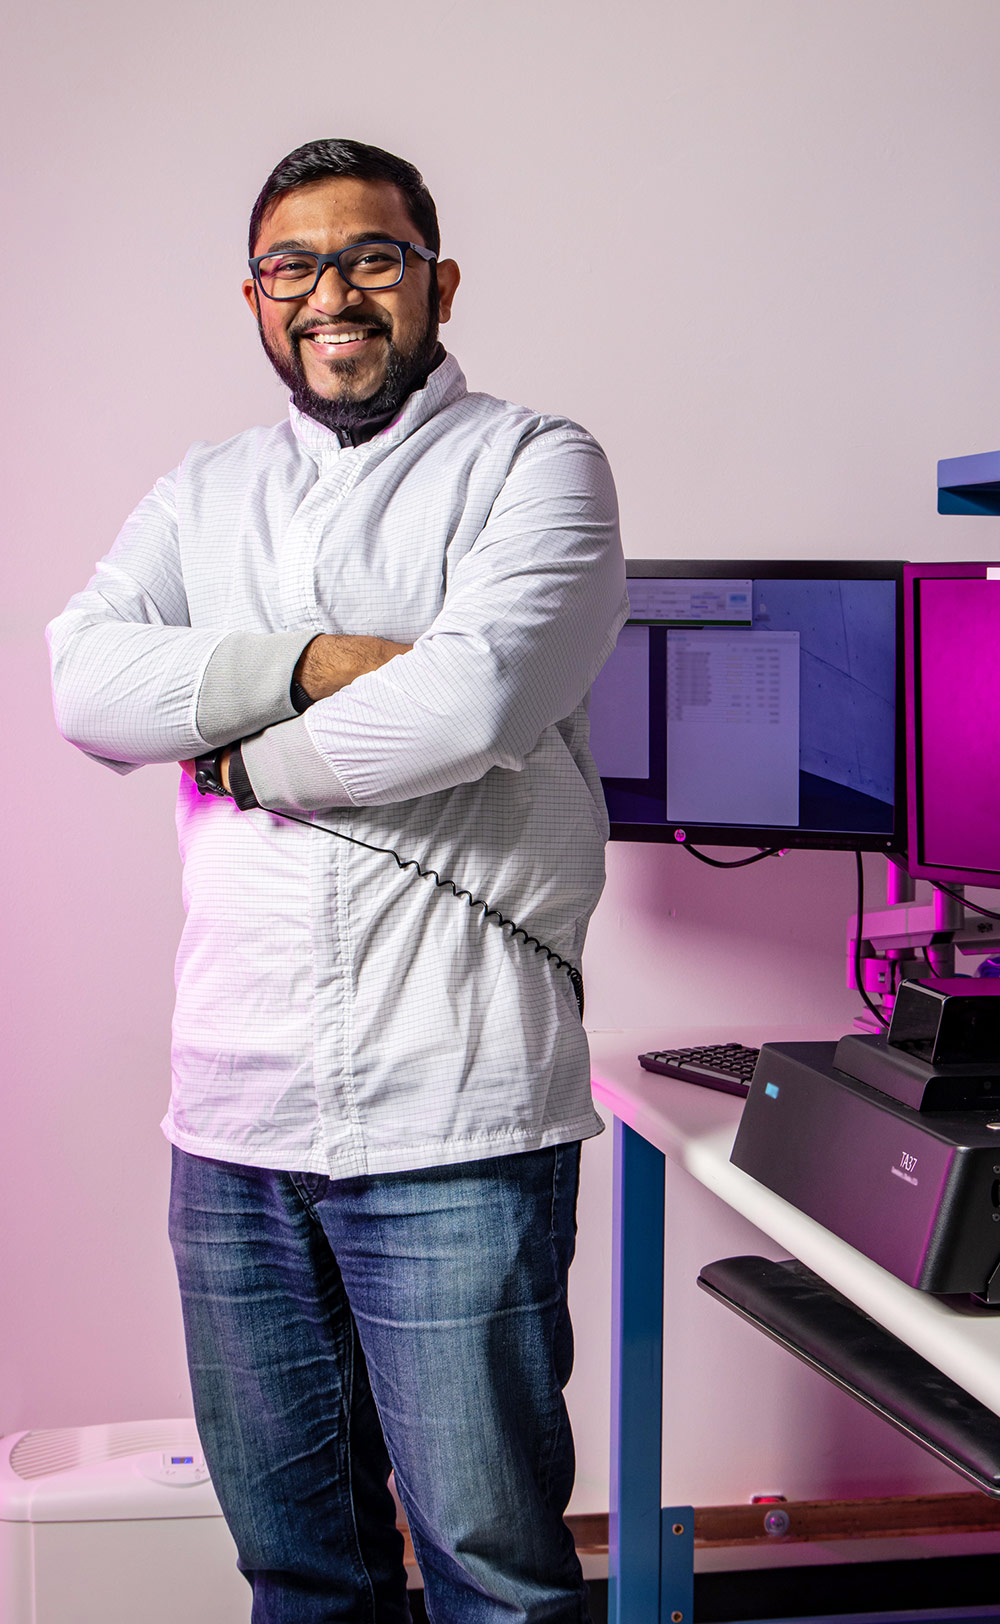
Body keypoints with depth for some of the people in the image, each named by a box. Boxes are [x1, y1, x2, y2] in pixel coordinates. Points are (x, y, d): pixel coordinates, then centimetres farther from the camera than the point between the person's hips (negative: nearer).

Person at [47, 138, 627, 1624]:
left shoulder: (535, 466, 2)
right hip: (231, 1114, 5)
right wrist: (319, 662, -13)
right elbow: (88, 682, -1)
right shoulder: (202, 496, 17)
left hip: (453, 1121, -4)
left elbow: (474, 698, -16)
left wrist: (237, 750, -3)